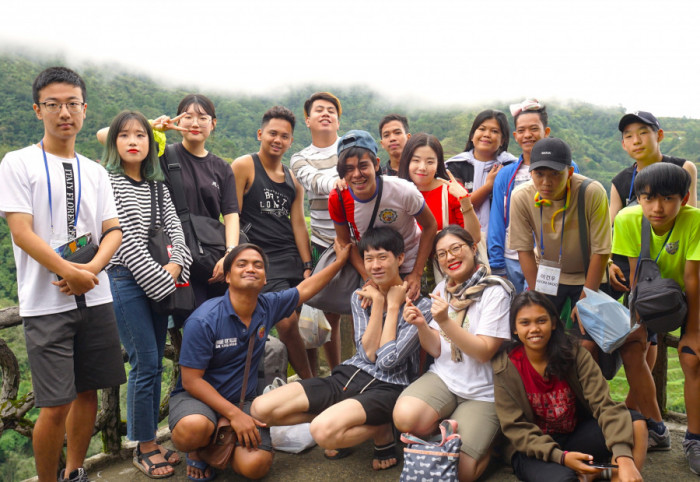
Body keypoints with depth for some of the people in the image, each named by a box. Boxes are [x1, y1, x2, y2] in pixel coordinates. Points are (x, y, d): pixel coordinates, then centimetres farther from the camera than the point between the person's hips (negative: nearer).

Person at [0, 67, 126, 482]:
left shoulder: (96, 172, 12)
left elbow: (113, 231, 6)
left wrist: (92, 268, -12)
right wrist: (71, 273, -17)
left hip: (95, 297, 5)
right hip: (46, 302, -4)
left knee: (88, 392, 11)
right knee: (56, 405, -3)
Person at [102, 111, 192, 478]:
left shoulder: (157, 186, 14)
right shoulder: (108, 182, -5)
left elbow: (174, 228, 6)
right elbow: (125, 241, -12)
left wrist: (174, 268, -12)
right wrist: (162, 280, -12)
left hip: (159, 280, 6)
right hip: (125, 280, -6)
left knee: (154, 364, 10)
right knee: (146, 364, -6)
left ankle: (149, 443, 22)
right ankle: (144, 449, 9)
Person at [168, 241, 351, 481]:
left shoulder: (268, 306, -4)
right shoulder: (203, 320, -20)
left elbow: (304, 289, 13)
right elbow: (191, 380, -17)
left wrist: (340, 261, 16)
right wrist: (234, 415, -22)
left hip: (243, 400, 4)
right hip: (196, 396, -3)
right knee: (194, 427, -39)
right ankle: (196, 451, 0)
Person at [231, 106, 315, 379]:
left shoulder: (293, 180, 17)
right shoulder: (244, 166, 0)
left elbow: (298, 224, 13)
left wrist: (308, 267, 6)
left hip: (294, 259, 6)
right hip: (263, 261, -5)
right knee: (288, 323, -16)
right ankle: (309, 381, -2)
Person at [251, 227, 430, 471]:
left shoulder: (420, 306, -5)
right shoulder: (361, 297, 9)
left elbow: (387, 360, -15)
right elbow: (368, 354, -4)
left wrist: (393, 306, -9)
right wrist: (378, 302, -9)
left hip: (386, 387, -5)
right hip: (348, 376, 6)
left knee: (324, 431, -35)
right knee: (261, 408, -11)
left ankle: (381, 432, -5)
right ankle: (338, 417, 5)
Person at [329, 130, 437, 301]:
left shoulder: (403, 191, -28)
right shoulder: (337, 199, -21)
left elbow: (430, 226, -13)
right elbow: (344, 241, -6)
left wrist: (416, 274, -14)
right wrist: (368, 278, -16)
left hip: (408, 267, -2)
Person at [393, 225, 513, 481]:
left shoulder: (495, 291, -11)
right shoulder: (444, 289, 7)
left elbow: (484, 352, -16)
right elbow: (436, 350, 5)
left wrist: (445, 321, -26)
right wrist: (421, 325, -15)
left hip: (482, 392, -4)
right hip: (443, 377, 4)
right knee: (405, 416, -27)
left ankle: (484, 435, 17)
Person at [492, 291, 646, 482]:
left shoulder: (574, 354, -9)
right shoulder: (504, 368, -14)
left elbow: (603, 404, -18)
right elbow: (515, 428, -13)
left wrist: (624, 456, -34)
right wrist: (561, 457, -27)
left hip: (575, 435, 3)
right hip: (533, 450, -3)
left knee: (635, 424, -19)